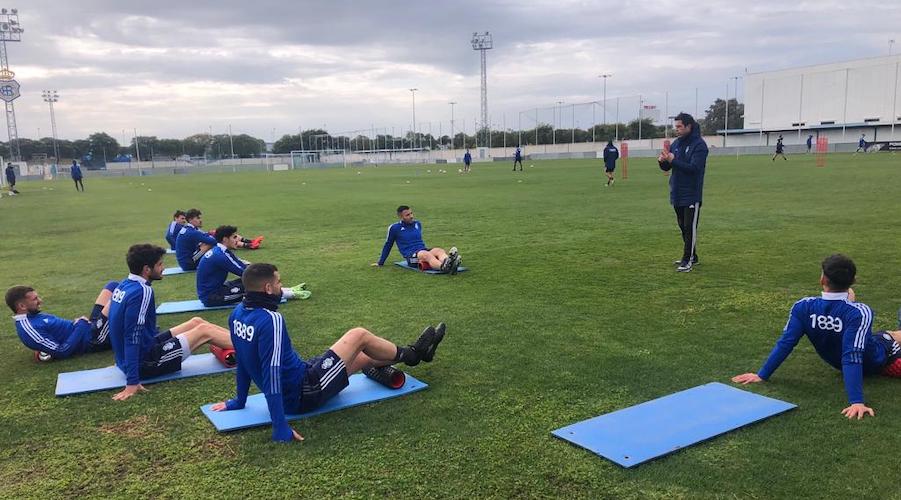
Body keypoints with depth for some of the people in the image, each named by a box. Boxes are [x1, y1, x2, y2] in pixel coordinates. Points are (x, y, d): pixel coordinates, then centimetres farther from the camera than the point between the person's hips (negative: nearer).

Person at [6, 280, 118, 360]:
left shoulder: (30, 316, 7)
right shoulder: (29, 329, -21)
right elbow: (61, 352, -23)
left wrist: (78, 323, 5)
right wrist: (81, 325, -17)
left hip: (90, 329, 9)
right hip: (94, 340, -9)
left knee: (113, 286, 7)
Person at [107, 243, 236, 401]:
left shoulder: (124, 285, 3)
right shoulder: (141, 291, -25)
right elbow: (132, 338, -29)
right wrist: (132, 383, -29)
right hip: (145, 363, -9)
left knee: (196, 322, 13)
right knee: (204, 330, 0)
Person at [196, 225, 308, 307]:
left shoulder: (219, 251, 7)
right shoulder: (220, 255, -24)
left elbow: (243, 266, 9)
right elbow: (244, 272, -20)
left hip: (214, 289, 10)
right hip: (211, 298, -10)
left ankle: (289, 291, 5)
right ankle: (290, 294, -6)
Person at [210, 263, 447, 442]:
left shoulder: (238, 313, 0)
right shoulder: (271, 320, -29)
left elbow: (243, 361, 11)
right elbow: (271, 374, -32)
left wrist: (239, 401, 22)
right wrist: (281, 430, -30)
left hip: (290, 393, 9)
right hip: (304, 394, -9)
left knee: (363, 356, 20)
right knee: (359, 335, 0)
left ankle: (412, 354, 40)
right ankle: (411, 354, 24)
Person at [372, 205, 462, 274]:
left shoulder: (417, 224, 18)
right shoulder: (394, 228, 4)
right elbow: (387, 245, 15)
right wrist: (380, 263, 21)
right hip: (411, 256, -5)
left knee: (439, 250, -30)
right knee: (427, 254, -39)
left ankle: (449, 262, -64)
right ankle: (444, 267, -69)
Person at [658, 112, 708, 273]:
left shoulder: (699, 145, -12)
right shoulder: (676, 143, 10)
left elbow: (694, 168, -23)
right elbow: (667, 168, 12)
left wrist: (673, 160, -27)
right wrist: (662, 161, -10)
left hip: (691, 195, -8)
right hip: (677, 193, 8)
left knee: (690, 227, -5)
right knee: (683, 226, 14)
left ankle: (688, 260, -1)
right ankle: (691, 256, 26)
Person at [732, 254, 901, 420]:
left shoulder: (803, 307, -27)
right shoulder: (859, 313, -37)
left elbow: (785, 343, -25)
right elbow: (853, 357, -43)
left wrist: (762, 375, -18)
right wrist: (857, 401, -45)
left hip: (836, 362, 5)